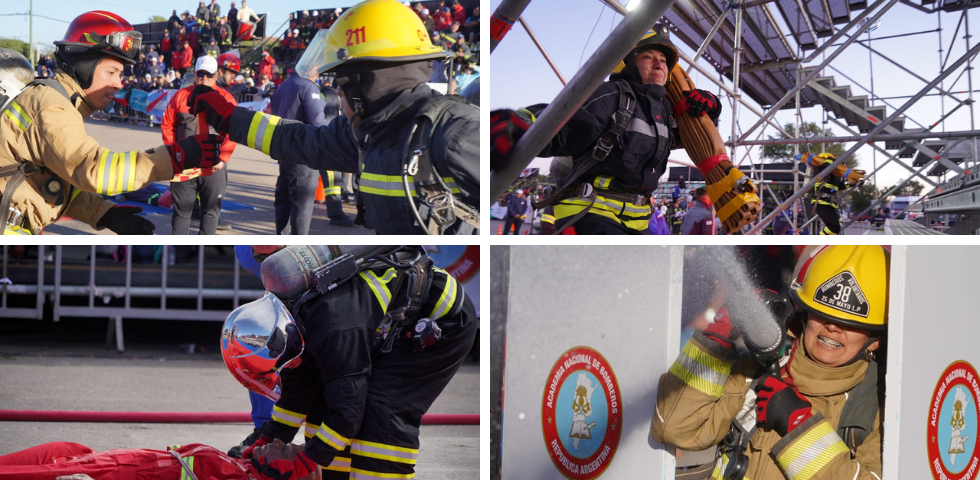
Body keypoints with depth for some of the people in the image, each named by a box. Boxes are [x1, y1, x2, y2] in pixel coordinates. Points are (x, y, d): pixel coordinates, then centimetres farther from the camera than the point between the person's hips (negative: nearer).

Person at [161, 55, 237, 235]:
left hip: (213, 167, -1)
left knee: (211, 211, 7)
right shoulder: (181, 95, 3)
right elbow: (167, 125, 8)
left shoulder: (226, 99, -2)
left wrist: (222, 158, -10)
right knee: (181, 209, 8)